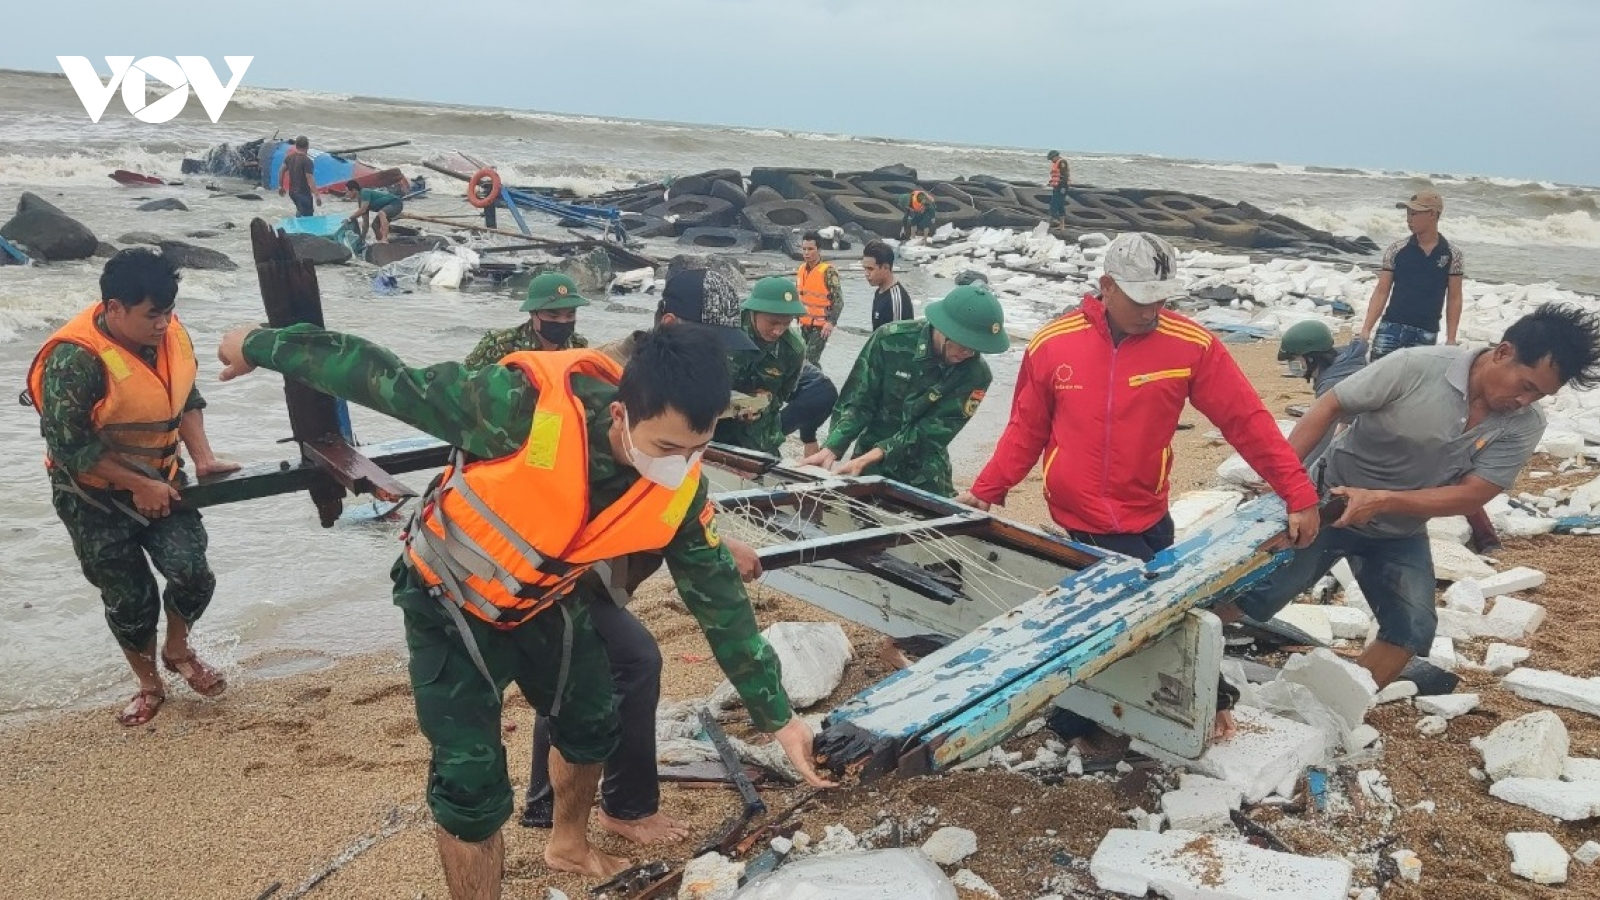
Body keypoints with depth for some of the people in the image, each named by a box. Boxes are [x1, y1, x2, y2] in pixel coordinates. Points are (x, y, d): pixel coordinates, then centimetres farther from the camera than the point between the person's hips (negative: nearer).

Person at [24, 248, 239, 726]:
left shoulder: (170, 333, -8)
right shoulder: (75, 359, -27)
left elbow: (188, 398, 6)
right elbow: (68, 445, -23)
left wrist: (202, 459, -7)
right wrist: (139, 486, -20)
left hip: (159, 481, 4)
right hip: (95, 497, -4)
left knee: (191, 572, -9)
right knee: (128, 597, 5)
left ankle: (178, 650, 22)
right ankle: (149, 685, 30)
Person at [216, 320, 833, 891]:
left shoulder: (678, 494, -23)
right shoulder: (525, 405, -39)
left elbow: (722, 602, -11)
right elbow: (387, 380, -27)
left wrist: (777, 717, -6)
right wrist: (263, 346, -13)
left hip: (544, 604, 5)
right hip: (451, 605, -5)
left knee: (592, 727, 22)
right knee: (471, 782, -7)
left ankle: (568, 845, 53)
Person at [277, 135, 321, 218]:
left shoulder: (289, 157, 3)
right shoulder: (307, 161, -20)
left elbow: (281, 170, 11)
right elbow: (310, 179, -24)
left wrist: (281, 186, 22)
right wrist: (317, 195, -23)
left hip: (292, 192, 8)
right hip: (303, 193, -8)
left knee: (300, 211, 29)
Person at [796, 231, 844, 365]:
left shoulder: (828, 271, -15)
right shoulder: (802, 269, 6)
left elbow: (838, 300, -15)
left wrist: (831, 322, -24)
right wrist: (799, 318, 17)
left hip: (821, 325, -7)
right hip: (805, 324, 7)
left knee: (810, 360, -15)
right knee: (808, 358, 14)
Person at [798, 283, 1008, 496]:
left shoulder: (976, 374, -17)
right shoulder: (891, 341, -17)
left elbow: (931, 431, -20)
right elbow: (857, 402, -12)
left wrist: (869, 458, -27)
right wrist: (831, 449, -26)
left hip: (926, 474, 0)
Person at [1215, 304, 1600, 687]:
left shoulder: (1523, 427, -13)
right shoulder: (1416, 367, -24)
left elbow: (1470, 496, -17)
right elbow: (1326, 409, -19)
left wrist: (1380, 501, -29)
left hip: (1400, 534, 4)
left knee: (1413, 629, -5)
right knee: (1256, 595, -9)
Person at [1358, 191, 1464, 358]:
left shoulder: (1452, 254, 1)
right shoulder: (1396, 249, 2)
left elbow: (1454, 298, 4)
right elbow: (1381, 291, 2)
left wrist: (1451, 339, -1)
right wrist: (1366, 328, -7)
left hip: (1426, 333, 0)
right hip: (1391, 327, 0)